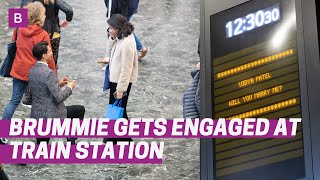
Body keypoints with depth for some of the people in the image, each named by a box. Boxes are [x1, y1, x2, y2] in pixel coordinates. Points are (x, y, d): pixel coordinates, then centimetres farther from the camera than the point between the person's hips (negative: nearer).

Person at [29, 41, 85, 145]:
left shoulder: (32, 70, 5)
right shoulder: (48, 73, -21)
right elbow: (59, 97, -21)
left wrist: (58, 84, 14)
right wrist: (69, 87, -3)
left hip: (36, 115, 8)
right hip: (51, 115, -8)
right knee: (80, 110, 15)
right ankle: (71, 141, 21)